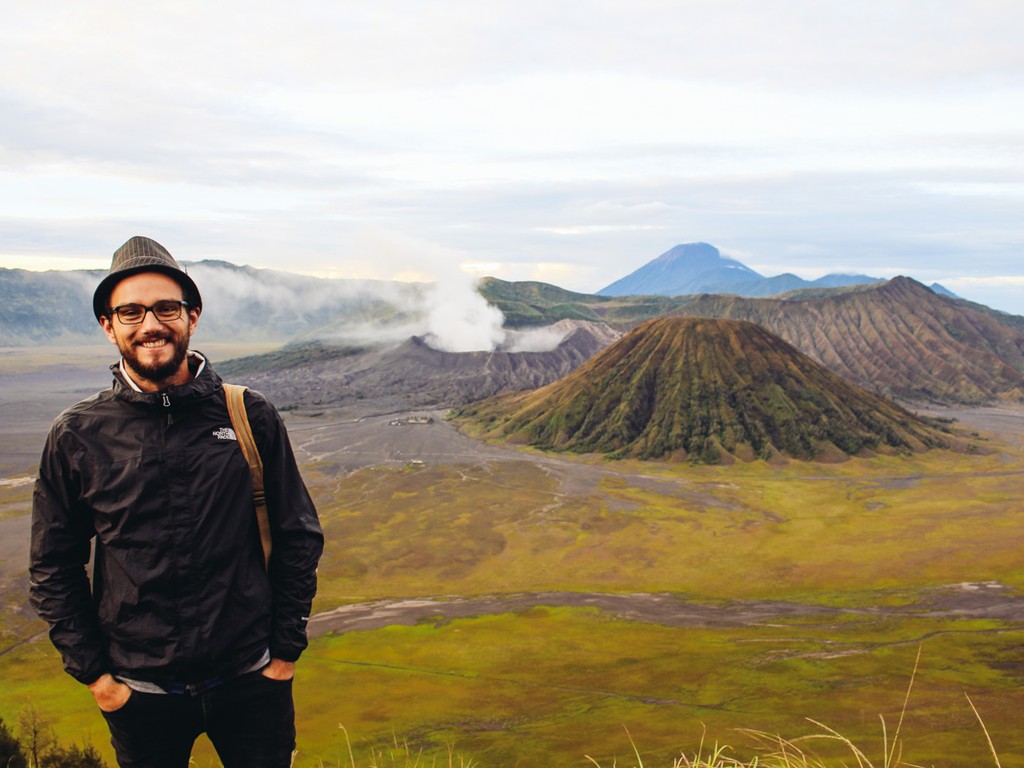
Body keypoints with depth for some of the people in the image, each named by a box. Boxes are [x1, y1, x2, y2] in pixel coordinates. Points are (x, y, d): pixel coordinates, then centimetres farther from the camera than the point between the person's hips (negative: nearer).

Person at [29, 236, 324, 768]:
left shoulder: (250, 418, -5)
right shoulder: (76, 437, -5)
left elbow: (298, 538, 2)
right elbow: (53, 568, 4)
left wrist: (286, 649, 1)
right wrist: (91, 670, 0)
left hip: (250, 680, 0)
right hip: (139, 694, 0)